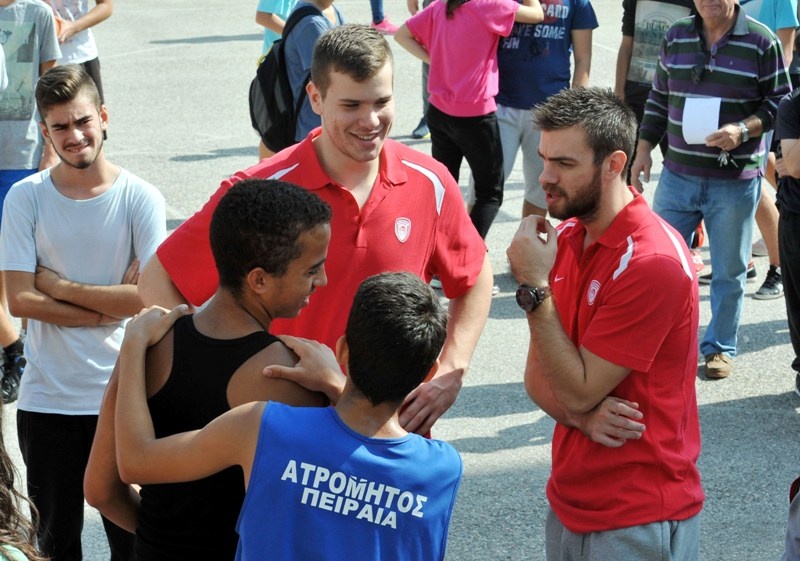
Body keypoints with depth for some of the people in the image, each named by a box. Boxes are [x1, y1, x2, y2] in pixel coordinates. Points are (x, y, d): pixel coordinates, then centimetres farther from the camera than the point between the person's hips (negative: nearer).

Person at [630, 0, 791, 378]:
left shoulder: (761, 42, -6)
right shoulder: (676, 37, 6)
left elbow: (779, 103, -3)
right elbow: (658, 98, 14)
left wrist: (743, 129, -18)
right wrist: (644, 148, 7)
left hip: (736, 181, -3)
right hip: (677, 176, 3)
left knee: (729, 270, 8)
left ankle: (720, 347, 23)